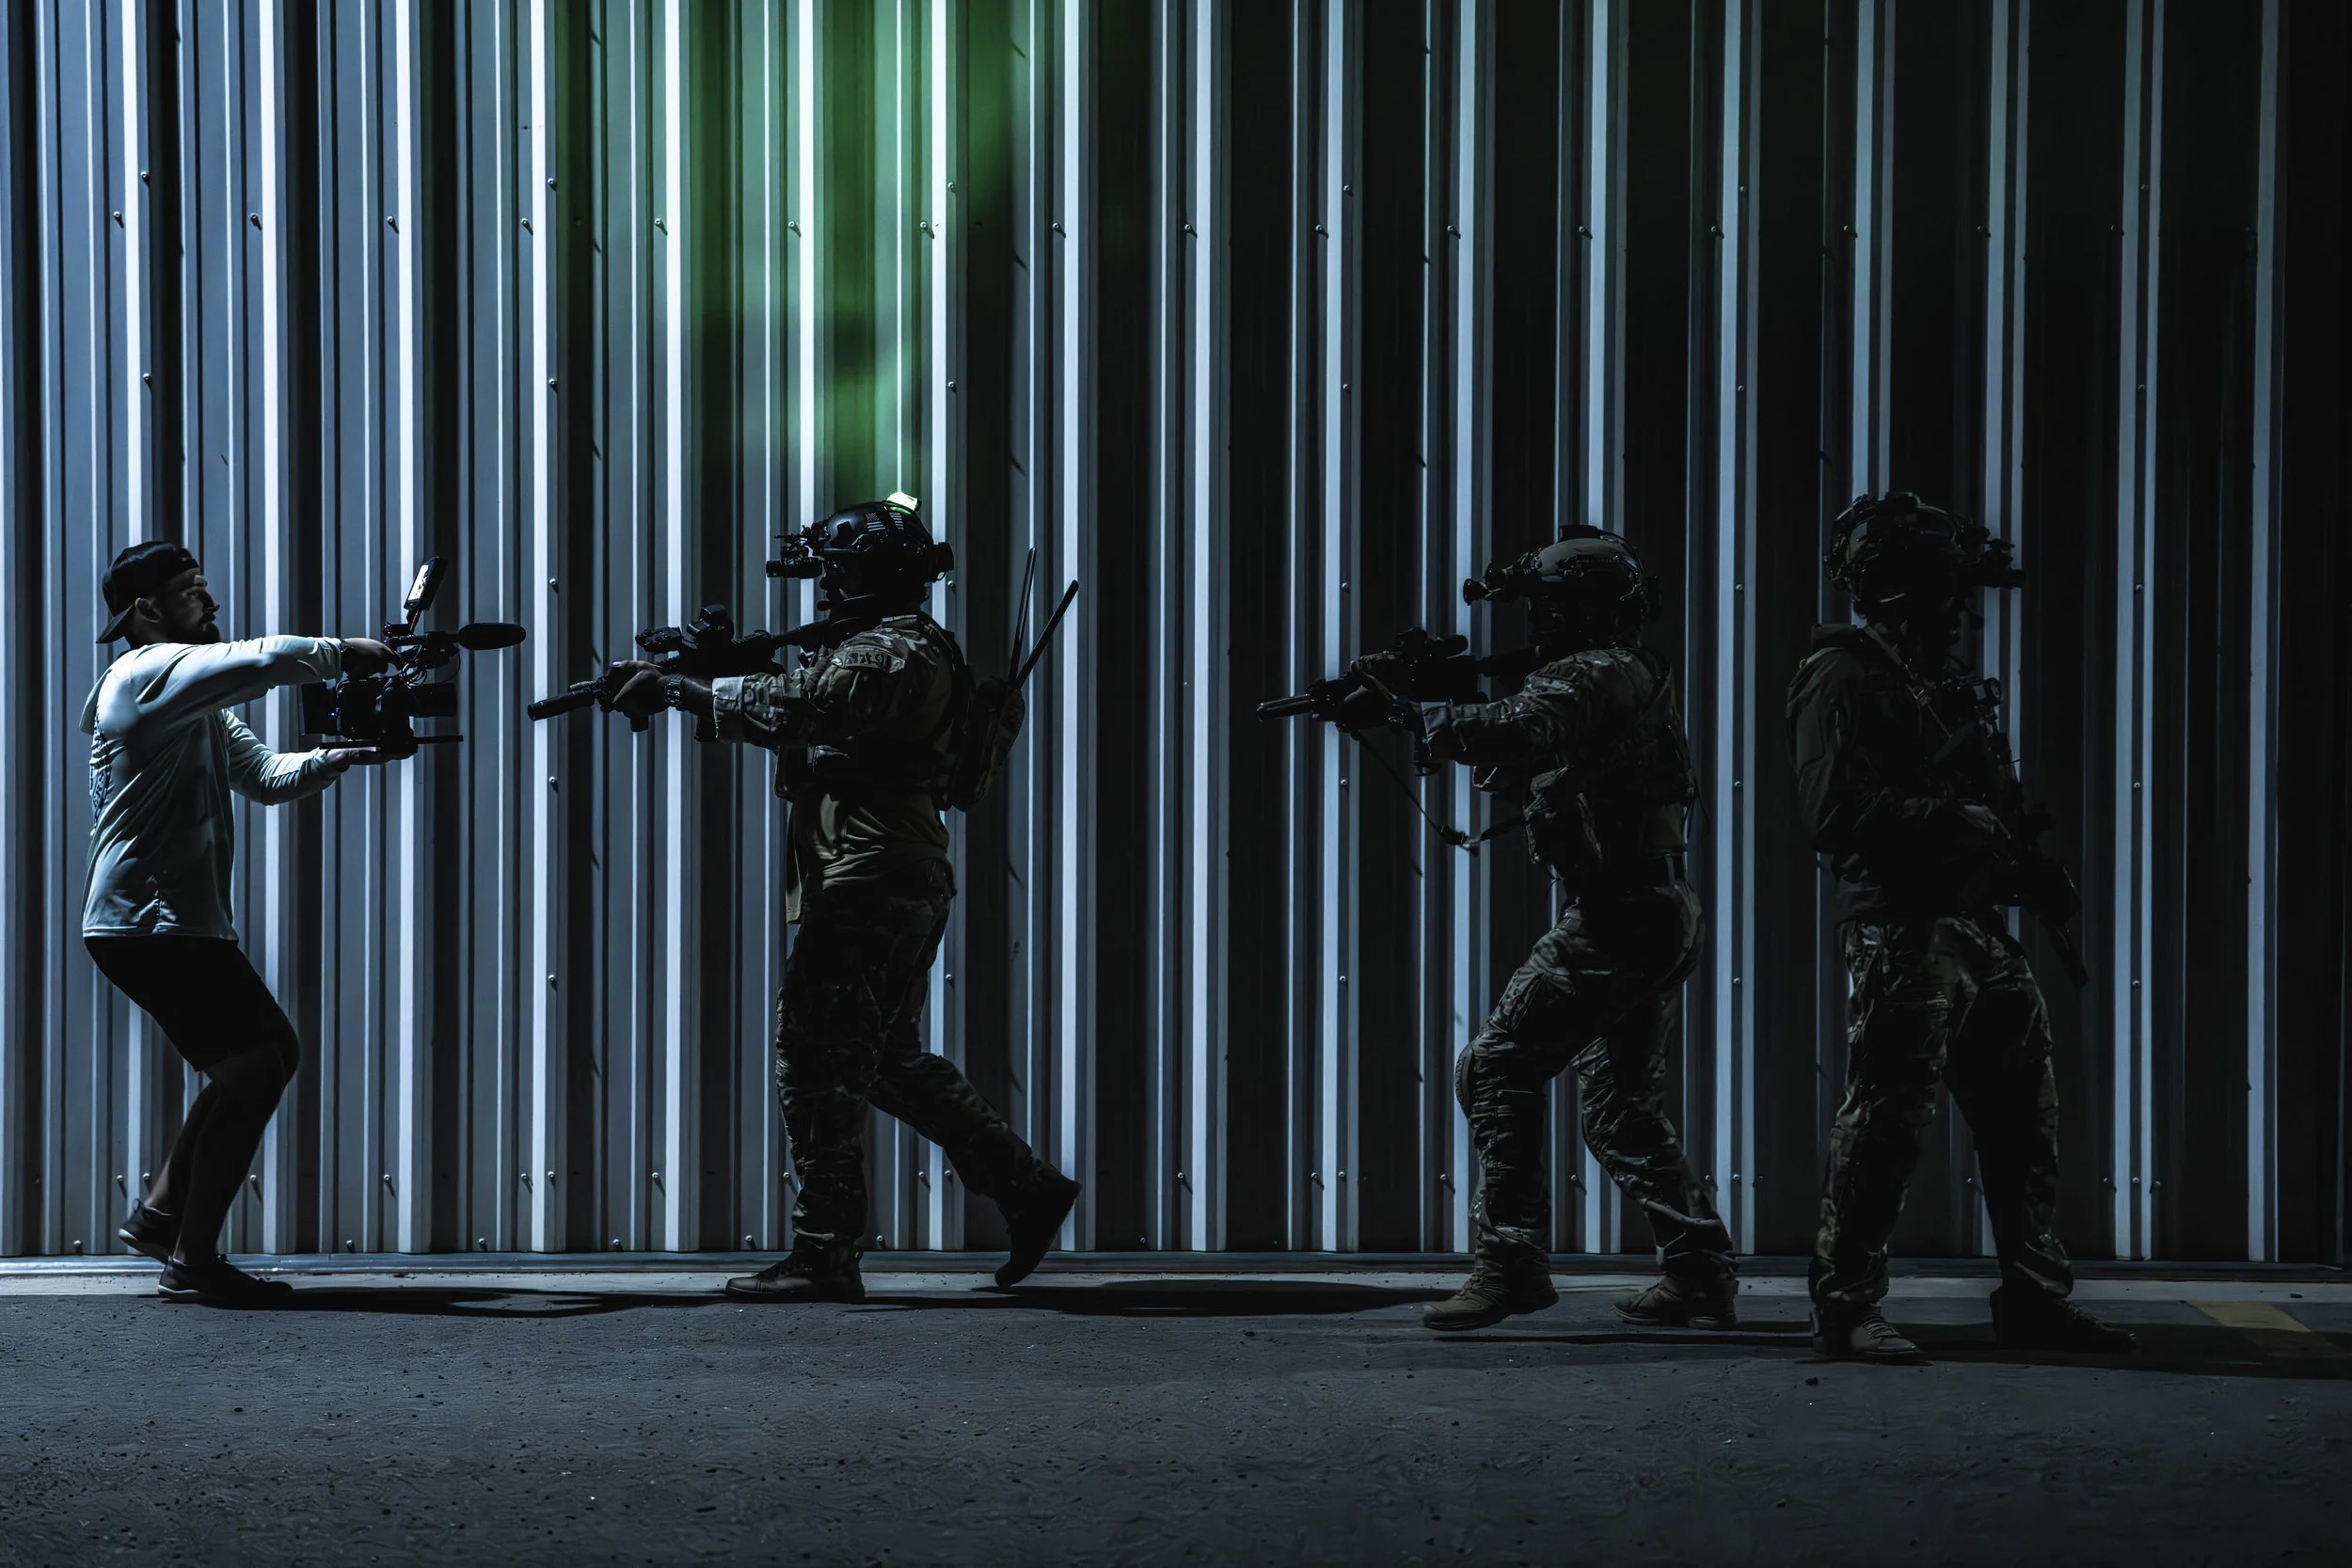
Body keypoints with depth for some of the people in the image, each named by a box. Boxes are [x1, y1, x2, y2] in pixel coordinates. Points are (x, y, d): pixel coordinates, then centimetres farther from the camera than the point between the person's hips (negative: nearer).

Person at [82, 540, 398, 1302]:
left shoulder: (196, 702, 21)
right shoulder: (150, 674, -13)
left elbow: (262, 773, 17)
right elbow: (264, 661, -27)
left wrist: (331, 759, -1)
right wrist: (342, 654, -13)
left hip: (185, 924, 11)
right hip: (150, 923, -11)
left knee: (271, 1051, 17)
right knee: (254, 1065, -13)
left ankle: (161, 1211, 21)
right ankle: (193, 1258, -9)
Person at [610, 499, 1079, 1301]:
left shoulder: (897, 655, -14)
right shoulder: (882, 648, 21)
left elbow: (796, 707, -28)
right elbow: (801, 712, 19)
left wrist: (678, 691, -26)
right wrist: (686, 686, 4)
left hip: (871, 885, -11)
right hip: (897, 885, 11)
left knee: (817, 1060, -9)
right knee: (892, 1062, 18)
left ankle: (823, 1256, -8)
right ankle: (1027, 1188, 20)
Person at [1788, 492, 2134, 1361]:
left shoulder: (1928, 678, 21)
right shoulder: (1843, 680, -9)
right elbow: (1837, 812, -19)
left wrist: (2024, 847, 9)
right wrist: (1956, 820, -18)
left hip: (1974, 924, 10)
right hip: (1904, 930, -10)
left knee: (2023, 1115, 11)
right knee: (1887, 1116, -9)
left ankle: (2033, 1293, 19)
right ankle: (1845, 1306, -2)